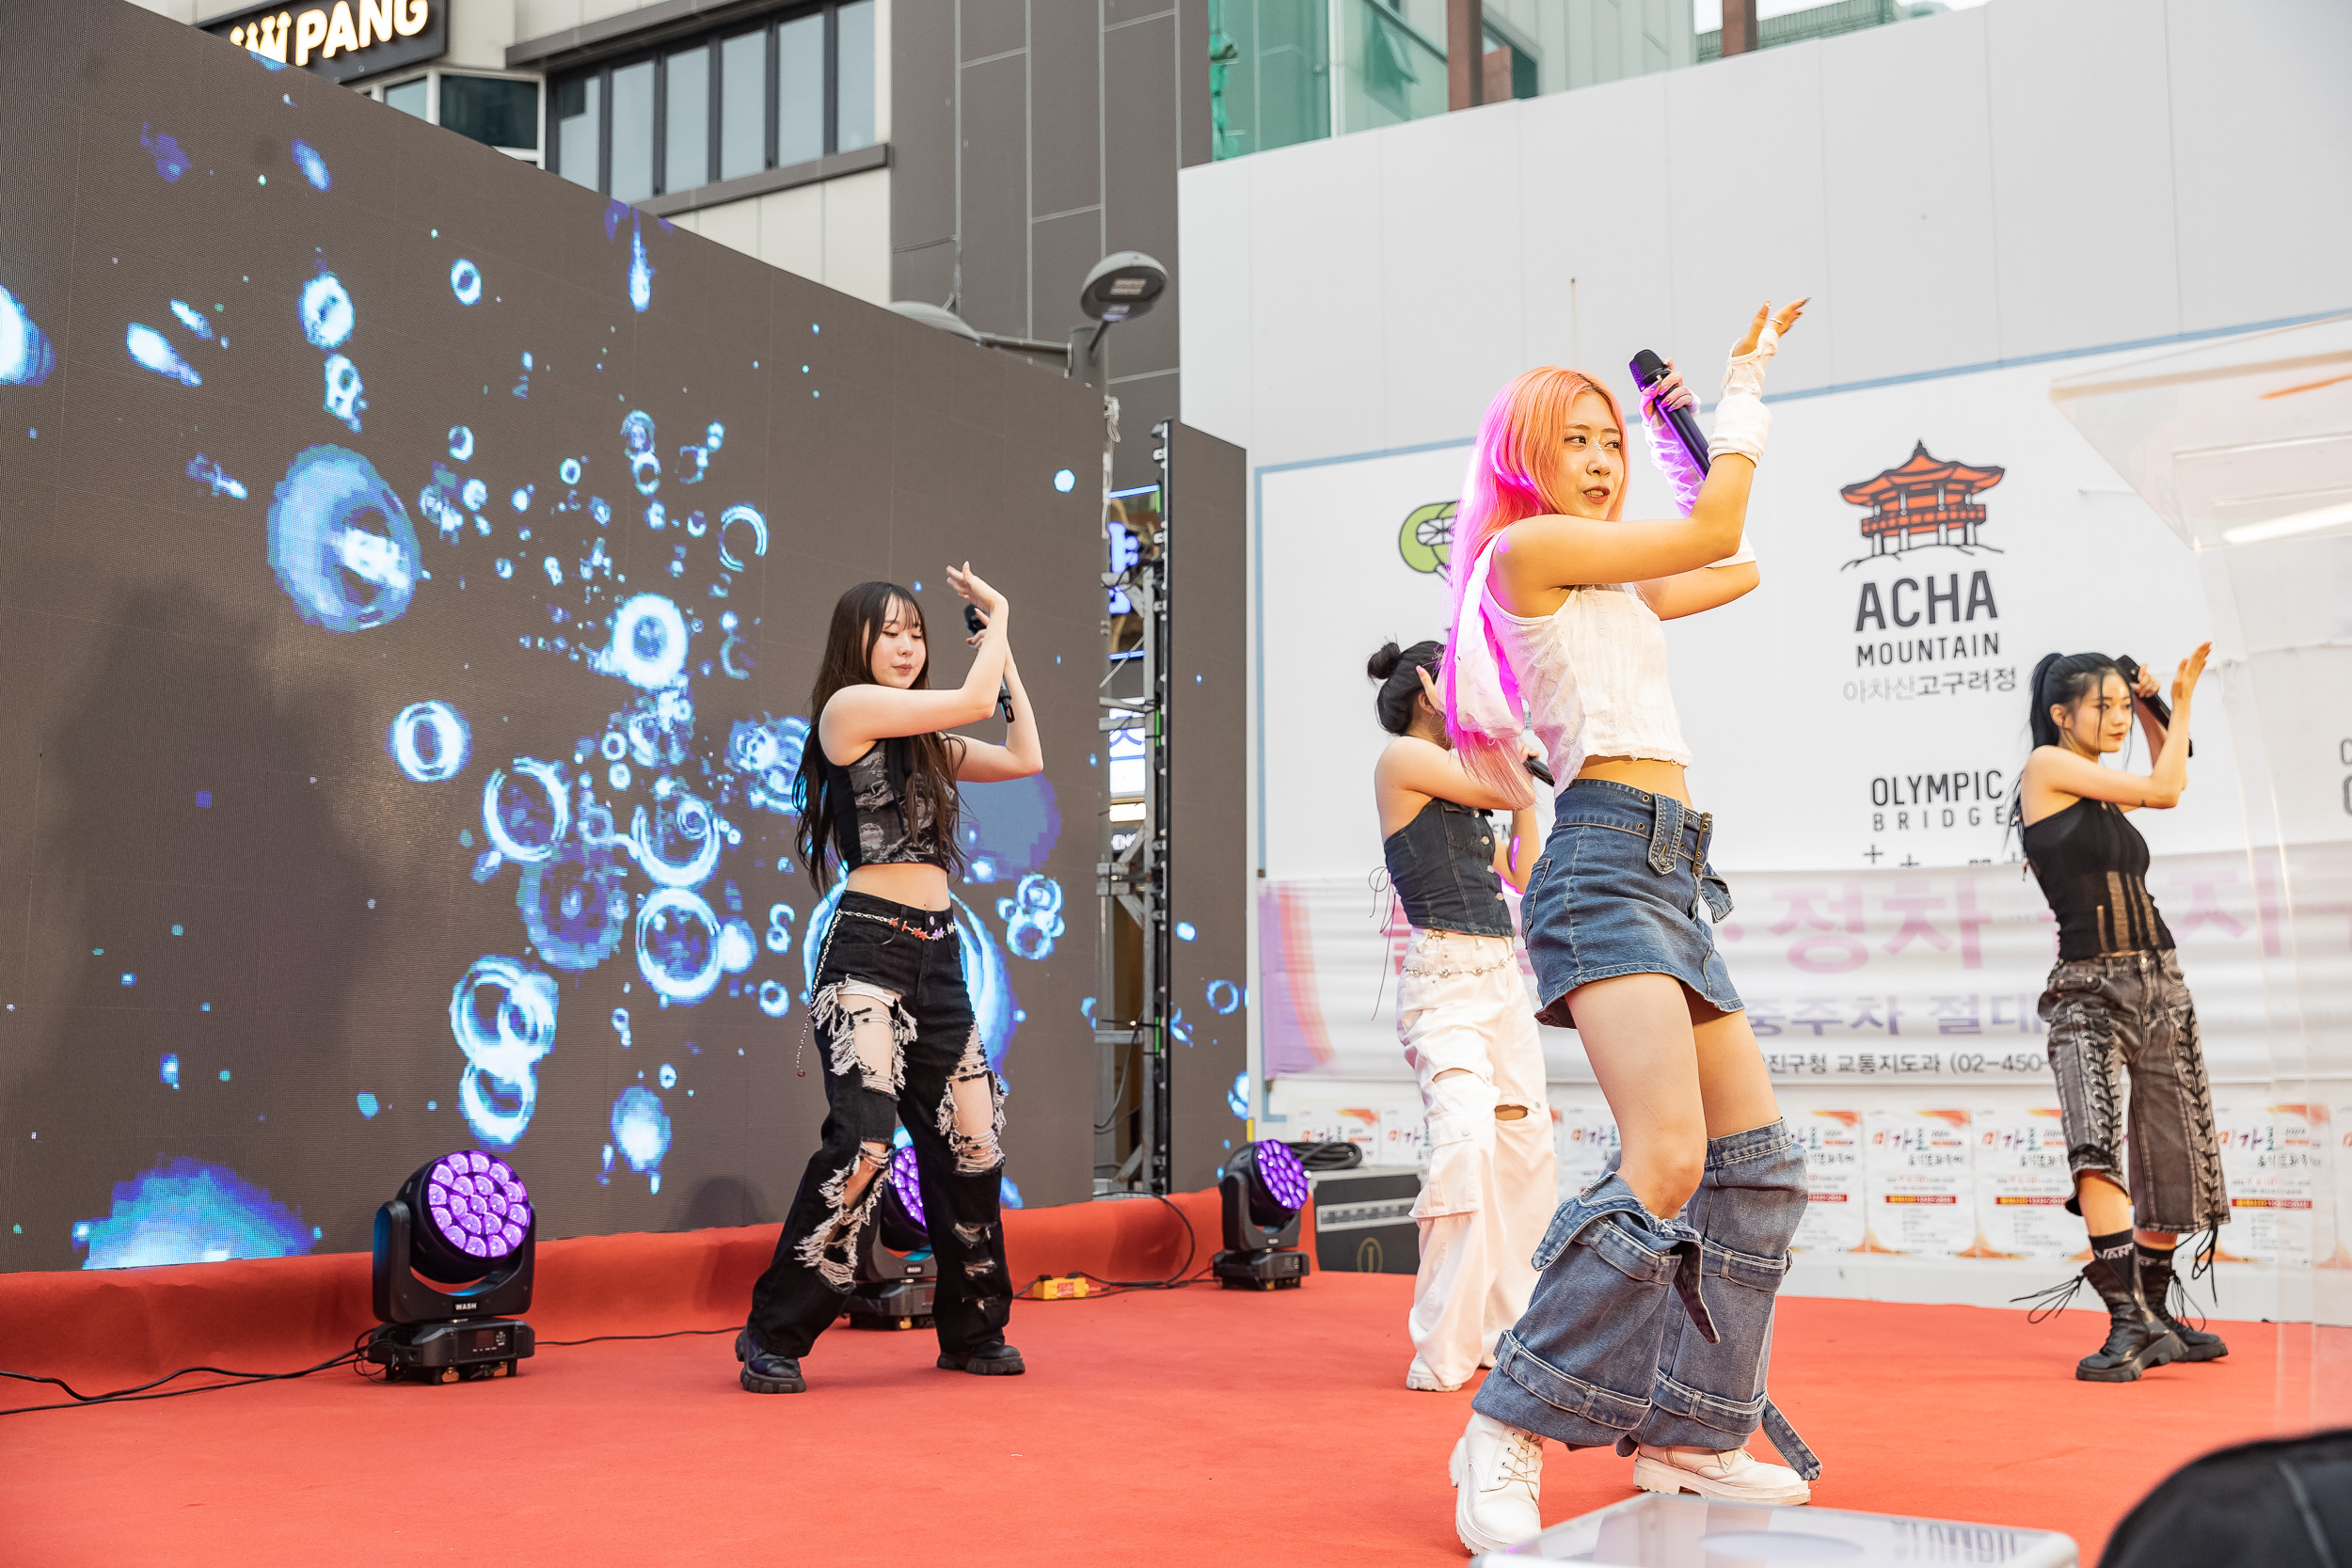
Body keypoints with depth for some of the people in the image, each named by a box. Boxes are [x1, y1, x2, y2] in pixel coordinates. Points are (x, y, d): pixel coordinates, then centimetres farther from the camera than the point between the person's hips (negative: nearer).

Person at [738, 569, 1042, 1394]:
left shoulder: (925, 738, 19)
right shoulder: (848, 705, -4)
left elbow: (1025, 757, 13)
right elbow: (973, 701, -9)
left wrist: (1001, 646, 15)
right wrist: (997, 619, 8)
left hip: (936, 953, 8)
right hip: (869, 946, -8)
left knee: (971, 1140, 7)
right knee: (862, 1139, -18)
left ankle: (973, 1331, 20)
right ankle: (774, 1337, -6)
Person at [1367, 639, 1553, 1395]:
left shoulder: (1459, 783, 20)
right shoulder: (1403, 757, -3)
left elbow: (1523, 874, 22)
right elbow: (1499, 786, -10)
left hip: (1502, 973, 9)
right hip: (1445, 974, -9)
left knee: (1526, 1148, 7)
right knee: (1468, 1141, -22)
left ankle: (1508, 1331, 17)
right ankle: (1443, 1352, -18)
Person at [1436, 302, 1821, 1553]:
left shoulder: (1609, 586, 23)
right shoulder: (1528, 547, -2)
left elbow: (1733, 570, 32)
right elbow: (1713, 538, -2)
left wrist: (1682, 415, 30)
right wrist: (1743, 393, 9)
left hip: (1668, 879, 10)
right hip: (1607, 862, -10)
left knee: (1756, 1162, 8)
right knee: (1667, 1165, -22)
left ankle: (1686, 1436, 15)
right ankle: (1504, 1441, -14)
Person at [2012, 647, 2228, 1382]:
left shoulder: (2101, 790, 15)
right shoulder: (2047, 765, -4)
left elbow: (2172, 778, 34)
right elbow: (2164, 791, -7)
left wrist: (2154, 709, 20)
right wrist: (2180, 707, 6)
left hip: (2159, 982, 8)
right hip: (2089, 989, -8)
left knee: (2173, 1157, 8)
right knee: (2096, 1146, -26)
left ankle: (2152, 1314, 22)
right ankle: (2130, 1324, -26)